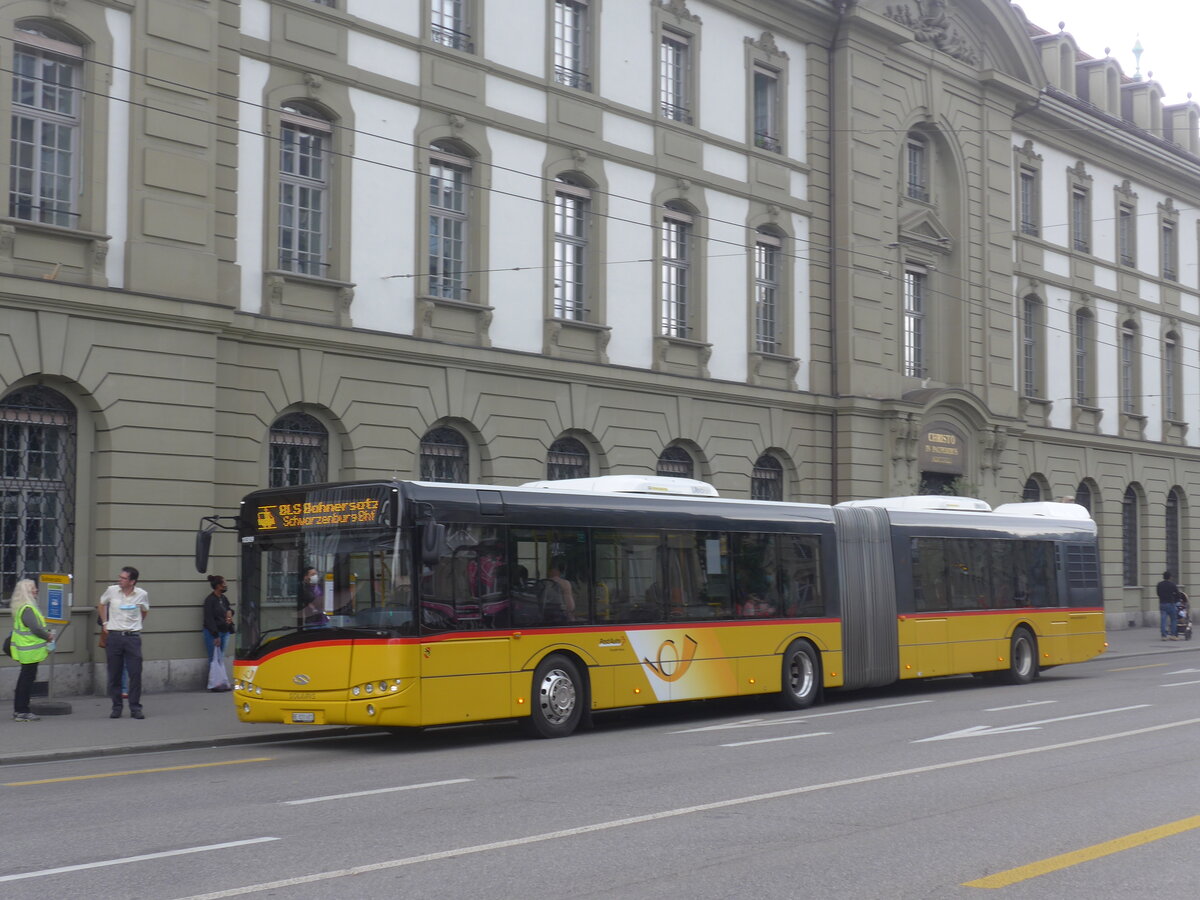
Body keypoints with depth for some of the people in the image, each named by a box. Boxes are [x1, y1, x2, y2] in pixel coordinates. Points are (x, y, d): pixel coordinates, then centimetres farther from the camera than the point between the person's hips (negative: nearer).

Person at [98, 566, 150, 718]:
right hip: (114, 636, 1)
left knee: (135, 673, -3)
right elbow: (102, 604, 18)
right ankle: (116, 707, 15)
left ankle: (135, 708, 5)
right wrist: (104, 623, 13)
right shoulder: (112, 590, -2)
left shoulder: (142, 595, -3)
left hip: (133, 637, -1)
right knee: (114, 674, 4)